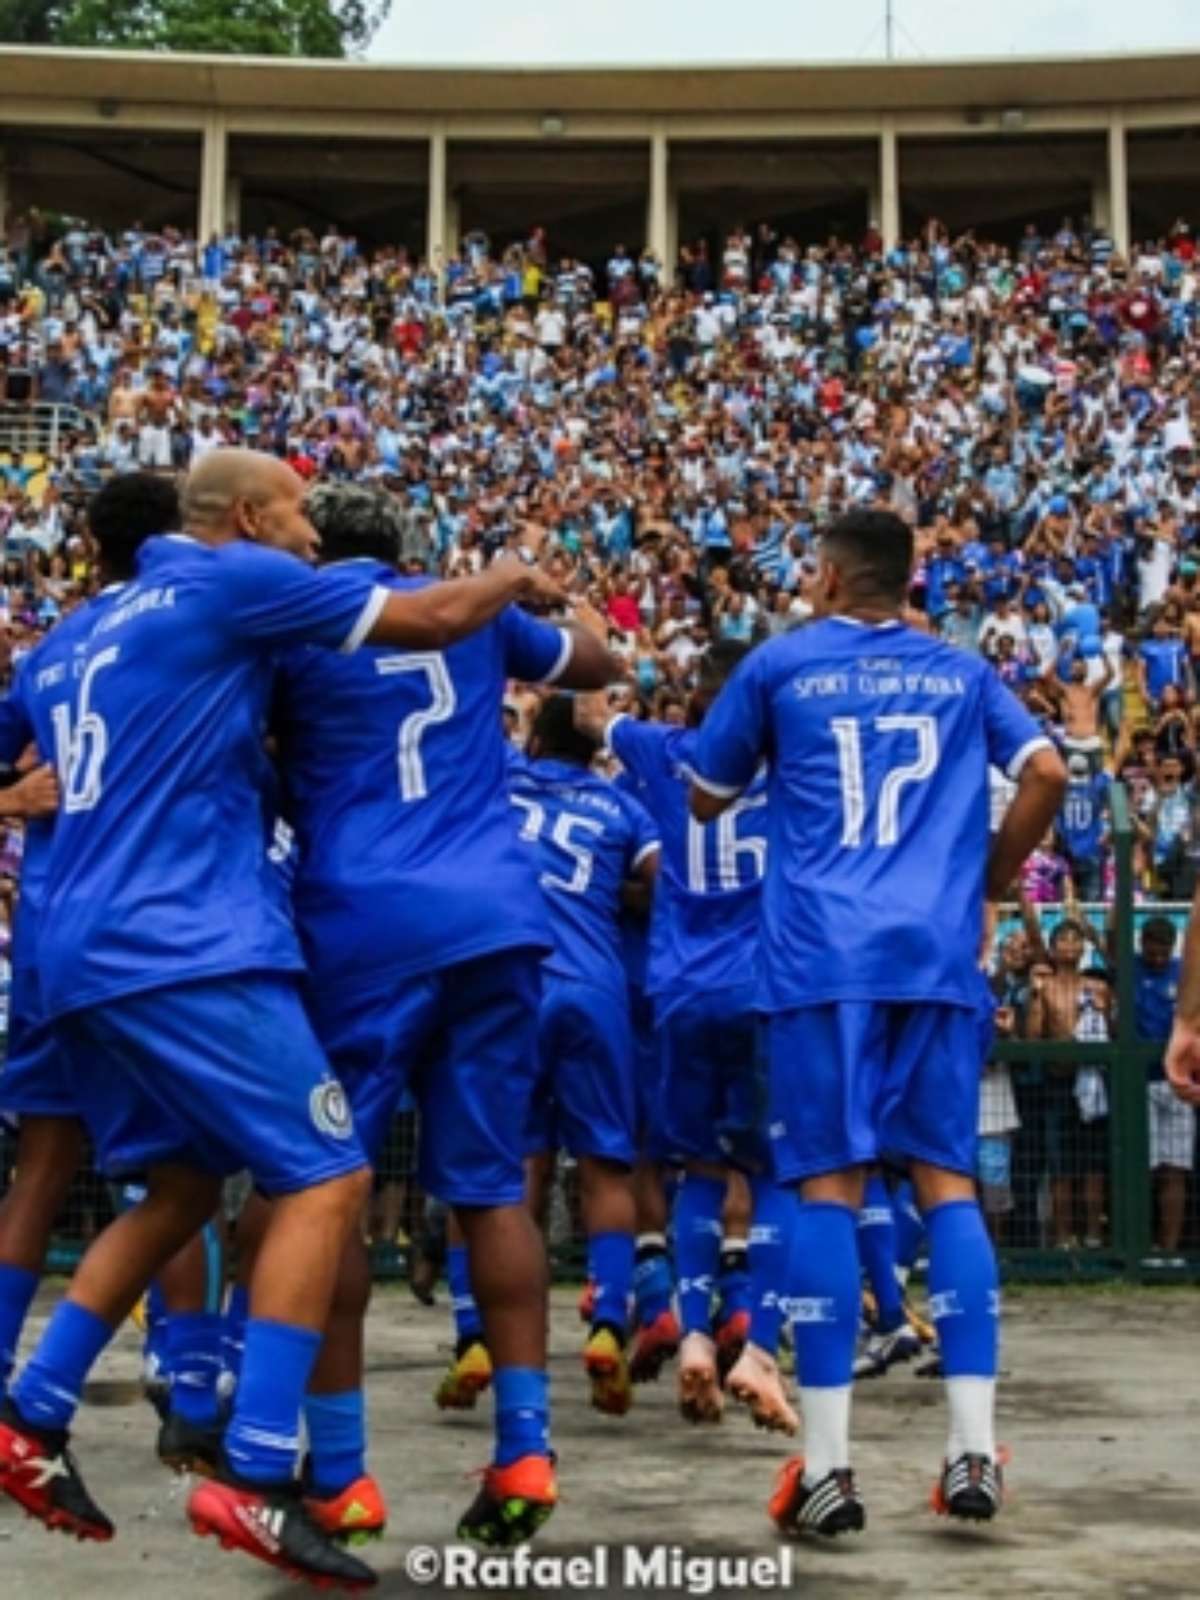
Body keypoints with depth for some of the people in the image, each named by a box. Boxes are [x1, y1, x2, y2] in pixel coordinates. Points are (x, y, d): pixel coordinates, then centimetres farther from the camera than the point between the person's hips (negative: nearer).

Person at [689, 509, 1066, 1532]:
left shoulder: (780, 665, 11)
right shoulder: (962, 674, 16)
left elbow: (706, 802, 18)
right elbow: (1048, 775, 5)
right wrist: (989, 882, 17)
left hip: (822, 954, -2)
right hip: (938, 952, 2)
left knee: (830, 1184, -2)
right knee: (948, 1178, 5)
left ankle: (827, 1464, -5)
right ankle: (973, 1449, -1)